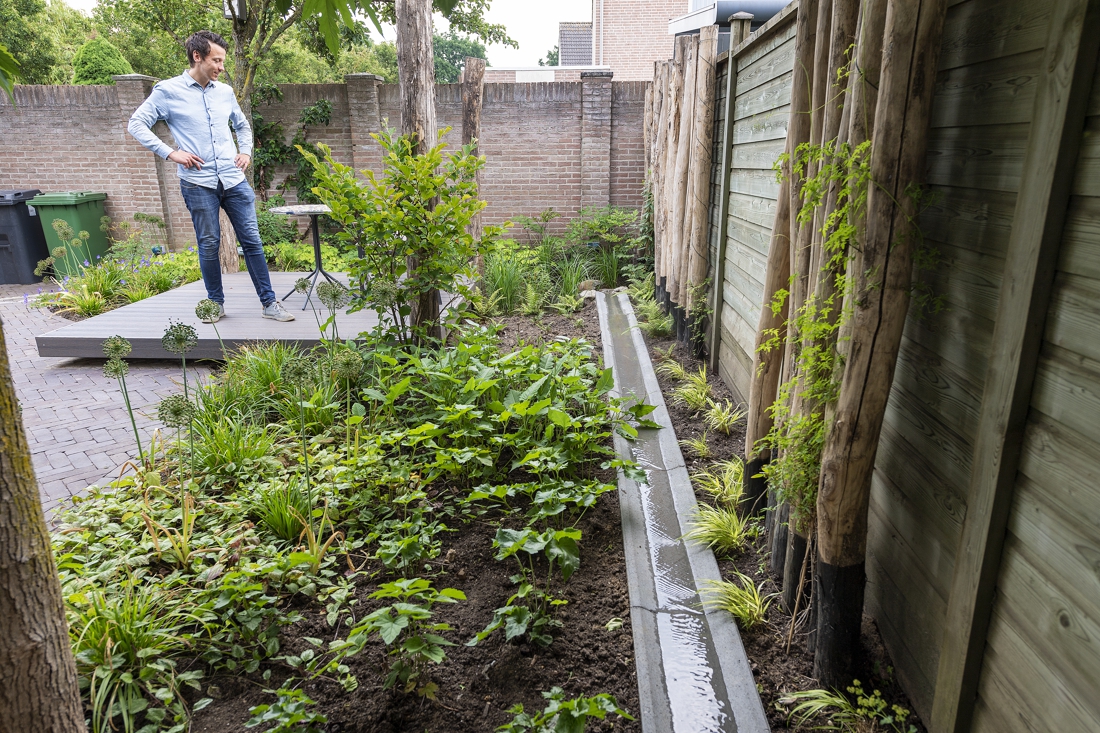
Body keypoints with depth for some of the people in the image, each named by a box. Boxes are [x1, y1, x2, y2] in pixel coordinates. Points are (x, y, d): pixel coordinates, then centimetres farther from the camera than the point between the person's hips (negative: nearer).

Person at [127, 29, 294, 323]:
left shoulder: (225, 92, 12)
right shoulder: (168, 90, 0)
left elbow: (242, 125, 28)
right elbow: (137, 124, 0)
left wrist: (246, 151, 11)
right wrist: (170, 152, -10)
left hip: (234, 180, 3)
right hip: (198, 183, -3)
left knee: (252, 240, 1)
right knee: (209, 244, 3)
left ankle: (269, 302, 6)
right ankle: (216, 303, 17)